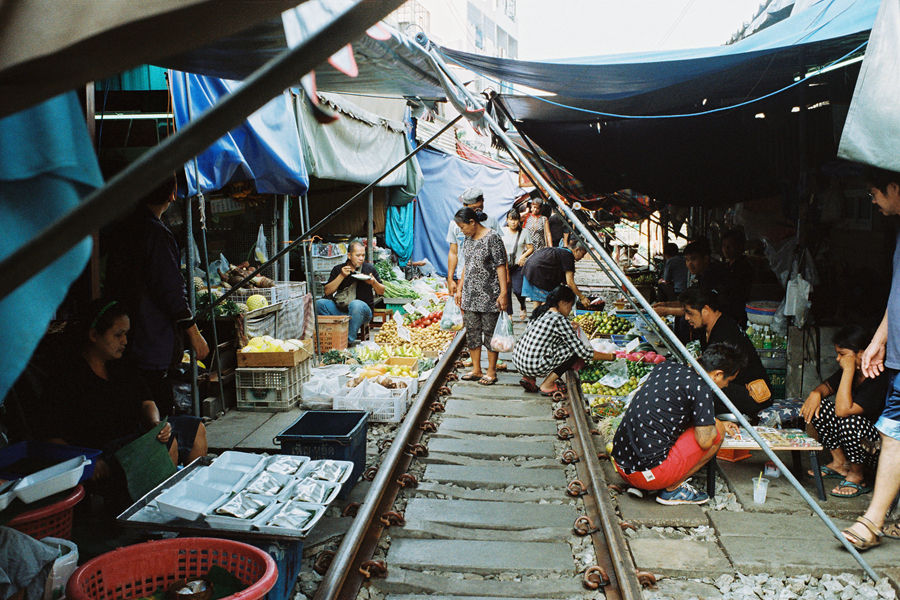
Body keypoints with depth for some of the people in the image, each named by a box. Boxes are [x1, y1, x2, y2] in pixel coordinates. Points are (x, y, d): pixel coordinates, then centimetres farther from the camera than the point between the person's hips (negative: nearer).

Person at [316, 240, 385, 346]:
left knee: (356, 304, -37)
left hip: (364, 311, -2)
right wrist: (341, 276, -9)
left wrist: (374, 283, -12)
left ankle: (350, 340, -28)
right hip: (340, 310, 3)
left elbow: (381, 292, 10)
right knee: (319, 303, -20)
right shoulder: (338, 269, 8)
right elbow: (327, 292, 0)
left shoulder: (369, 269, 6)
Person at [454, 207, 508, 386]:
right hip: (470, 295, 7)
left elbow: (501, 266, -13)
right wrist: (459, 289, 16)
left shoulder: (492, 238, -12)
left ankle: (491, 372, 11)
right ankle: (476, 370, 20)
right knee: (472, 331, 9)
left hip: (489, 295, -7)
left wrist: (503, 293, -17)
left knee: (490, 332, 1)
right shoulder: (468, 240, 10)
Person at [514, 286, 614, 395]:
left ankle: (528, 379, 16)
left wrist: (569, 328, 34)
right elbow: (583, 352, -8)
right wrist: (610, 356, 4)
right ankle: (547, 385, 4)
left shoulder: (541, 312, 11)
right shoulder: (560, 320, -11)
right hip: (536, 368, -8)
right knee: (575, 349, 3)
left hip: (517, 361, 8)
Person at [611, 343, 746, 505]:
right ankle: (673, 489, 8)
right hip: (649, 473, -8)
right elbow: (705, 441, -10)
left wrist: (719, 423, 36)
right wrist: (718, 425, 13)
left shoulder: (666, 366, 12)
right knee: (716, 432, 6)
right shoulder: (700, 387, -11)